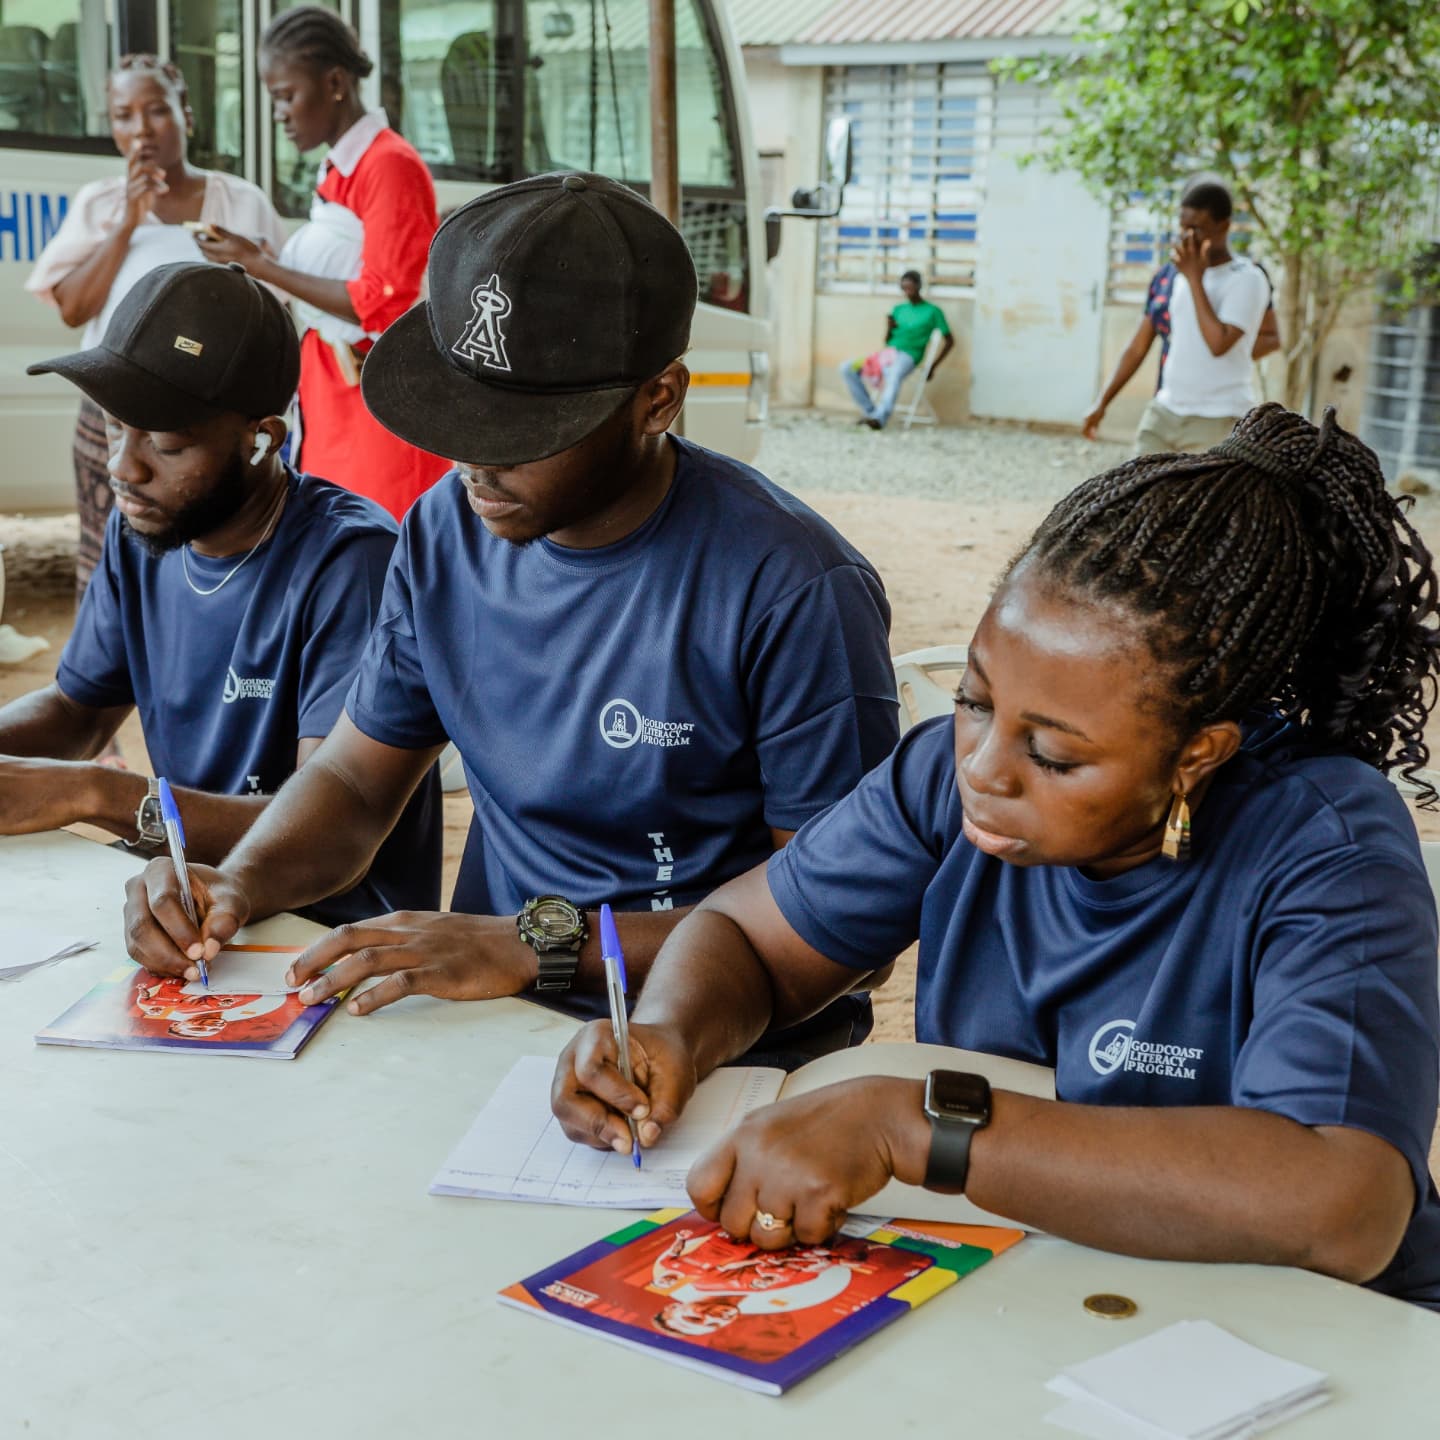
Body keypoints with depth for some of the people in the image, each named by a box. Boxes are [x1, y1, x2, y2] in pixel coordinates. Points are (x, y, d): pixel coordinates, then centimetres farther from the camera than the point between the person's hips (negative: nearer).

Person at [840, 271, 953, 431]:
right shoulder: (898, 309, 21)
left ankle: (880, 418, -56)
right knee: (846, 368, -10)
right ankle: (870, 411, -10)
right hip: (887, 353, 6)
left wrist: (932, 366, 0)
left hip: (908, 356, -6)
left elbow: (950, 341, 7)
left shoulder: (933, 311, 6)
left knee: (894, 375, -42)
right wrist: (889, 329, -1)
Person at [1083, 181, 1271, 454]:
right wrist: (1102, 403, 13)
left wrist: (1194, 278, -16)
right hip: (1164, 412, 6)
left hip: (1217, 422, -6)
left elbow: (1219, 344, -22)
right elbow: (1137, 347, 15)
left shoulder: (1247, 278, -8)